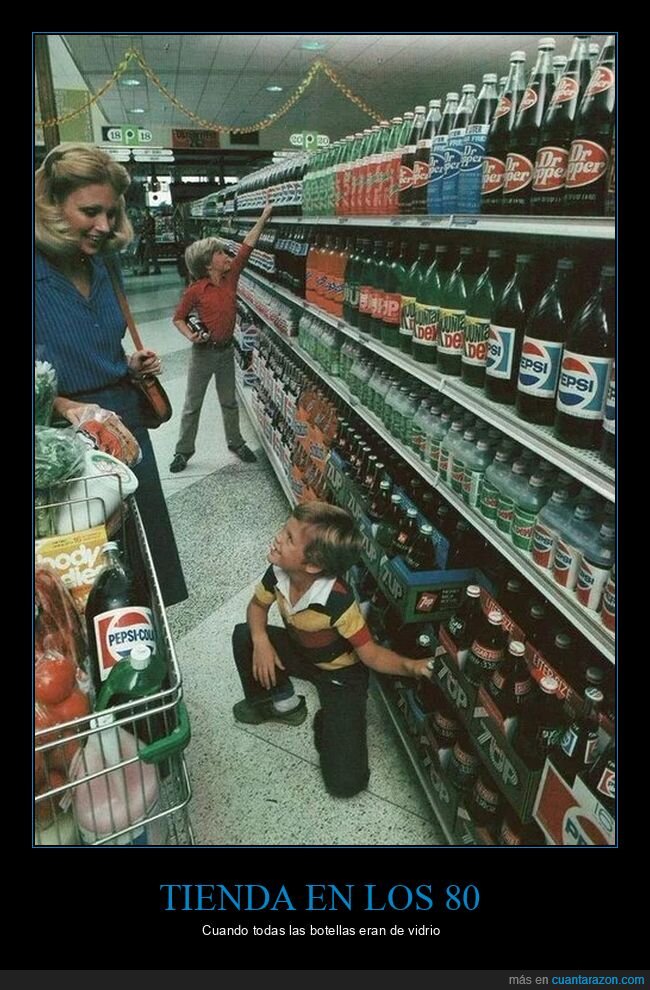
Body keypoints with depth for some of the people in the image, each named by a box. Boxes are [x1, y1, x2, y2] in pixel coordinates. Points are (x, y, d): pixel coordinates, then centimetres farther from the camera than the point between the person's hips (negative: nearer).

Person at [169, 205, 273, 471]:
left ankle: (236, 443, 34)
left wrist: (264, 217, -3)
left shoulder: (231, 276, -2)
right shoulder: (195, 290, -14)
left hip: (226, 350, 4)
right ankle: (183, 451, 19)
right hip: (203, 352, -4)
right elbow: (178, 318, -4)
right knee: (192, 405, 7)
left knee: (229, 402, 18)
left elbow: (247, 245, -2)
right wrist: (191, 336, -22)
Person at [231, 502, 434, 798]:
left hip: (340, 673, -5)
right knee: (243, 637, -15)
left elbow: (370, 653, -29)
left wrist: (410, 666, -48)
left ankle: (328, 720, 18)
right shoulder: (278, 573, -22)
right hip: (300, 652, 6)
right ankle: (283, 701, 9)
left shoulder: (337, 601, -38)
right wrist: (260, 640, -22)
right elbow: (257, 605, -2)